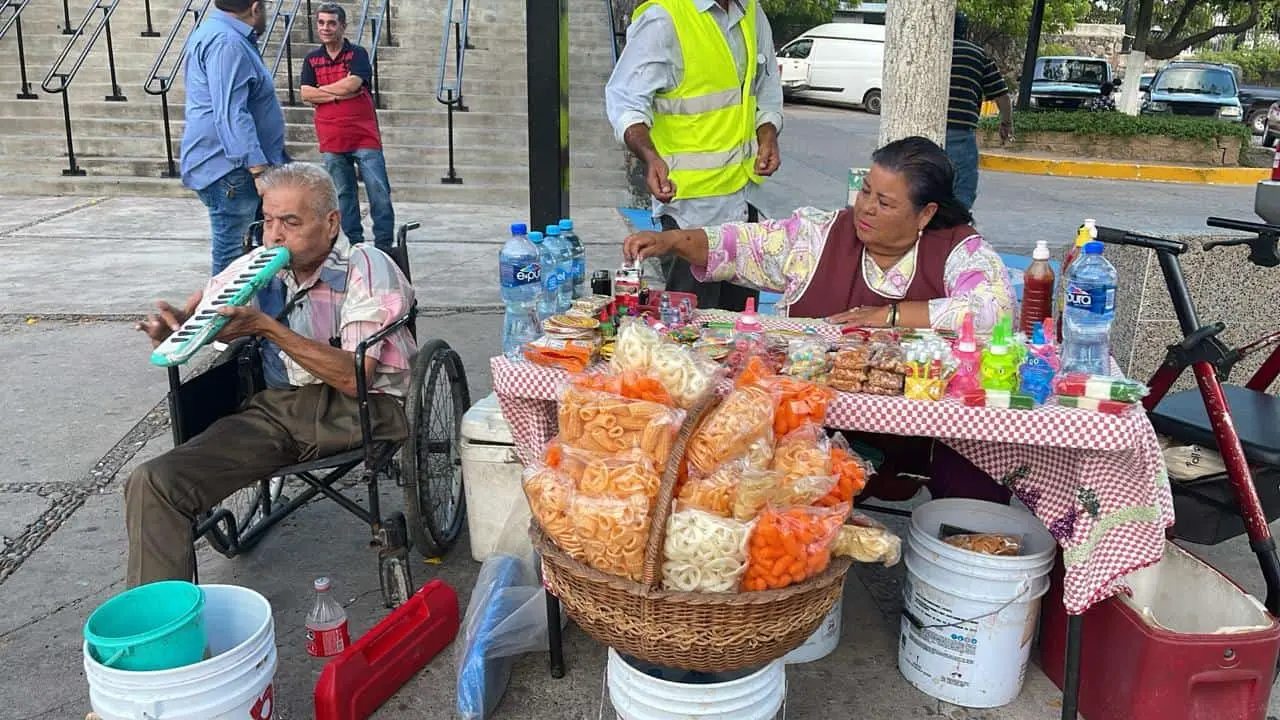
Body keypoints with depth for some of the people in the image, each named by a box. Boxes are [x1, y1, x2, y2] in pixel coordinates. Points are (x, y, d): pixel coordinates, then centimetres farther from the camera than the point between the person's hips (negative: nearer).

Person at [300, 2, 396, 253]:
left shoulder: (357, 54, 0)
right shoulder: (311, 59, 11)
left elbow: (351, 83, -16)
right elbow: (306, 95, 0)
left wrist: (320, 90, -3)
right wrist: (340, 94, -10)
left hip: (365, 136, -3)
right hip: (331, 139, 3)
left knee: (379, 191, -5)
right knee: (343, 194, 8)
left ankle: (385, 244, 3)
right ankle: (353, 243, 16)